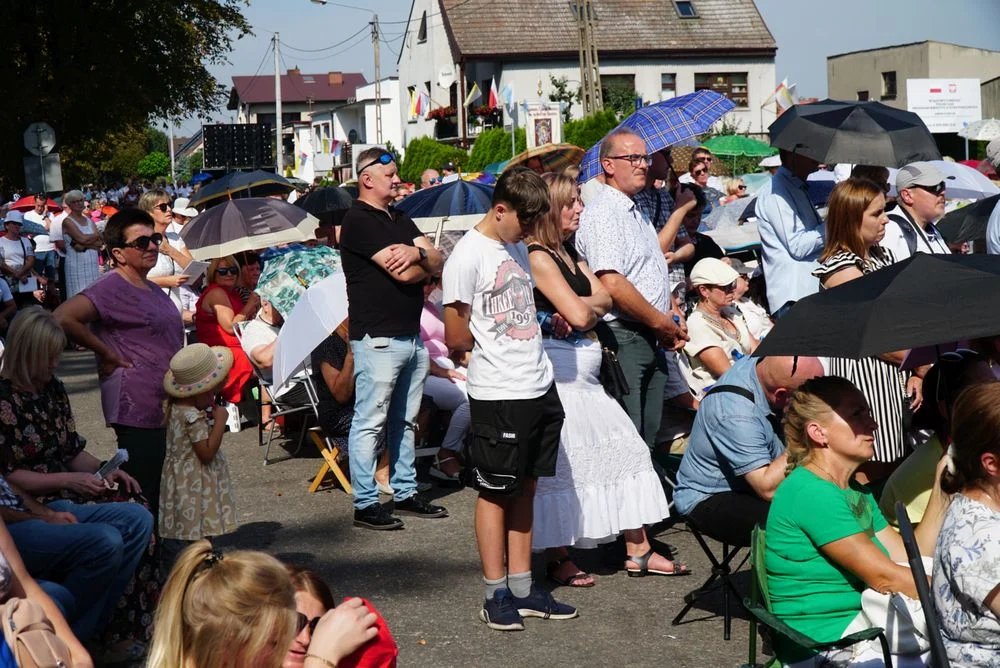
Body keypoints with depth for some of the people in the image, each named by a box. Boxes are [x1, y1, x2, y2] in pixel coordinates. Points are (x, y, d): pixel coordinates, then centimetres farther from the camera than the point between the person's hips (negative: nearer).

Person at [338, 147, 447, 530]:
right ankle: (365, 504, 0)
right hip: (378, 337, -9)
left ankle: (405, 493, 23)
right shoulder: (359, 221, -10)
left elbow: (438, 262, 9)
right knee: (369, 422, -4)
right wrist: (425, 262, 4)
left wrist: (418, 253, -13)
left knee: (405, 420, 14)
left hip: (412, 335, 9)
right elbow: (402, 273, -17)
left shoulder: (400, 220, 19)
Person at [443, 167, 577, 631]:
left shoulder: (517, 249, 13)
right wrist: (496, 343, 4)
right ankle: (496, 595, 13)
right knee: (495, 493, 3)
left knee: (525, 488, 12)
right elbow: (456, 338, -11)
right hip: (498, 395, -8)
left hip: (539, 387, 8)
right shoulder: (469, 256, -13)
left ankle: (522, 588, 20)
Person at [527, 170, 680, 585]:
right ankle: (558, 562, 7)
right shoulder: (539, 257, -14)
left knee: (623, 449, 10)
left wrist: (584, 306, -12)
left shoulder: (569, 252, 15)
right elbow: (578, 314, -19)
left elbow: (604, 299, 8)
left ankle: (638, 552, 16)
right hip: (559, 368, -10)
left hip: (586, 368, 10)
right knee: (559, 462, -3)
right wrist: (588, 303, 2)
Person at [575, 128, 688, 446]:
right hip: (623, 339, -10)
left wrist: (674, 313, 11)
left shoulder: (637, 214, 19)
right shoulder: (602, 214, -13)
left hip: (652, 341, 10)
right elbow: (612, 285, -22)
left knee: (648, 438, 13)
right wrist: (661, 323, -13)